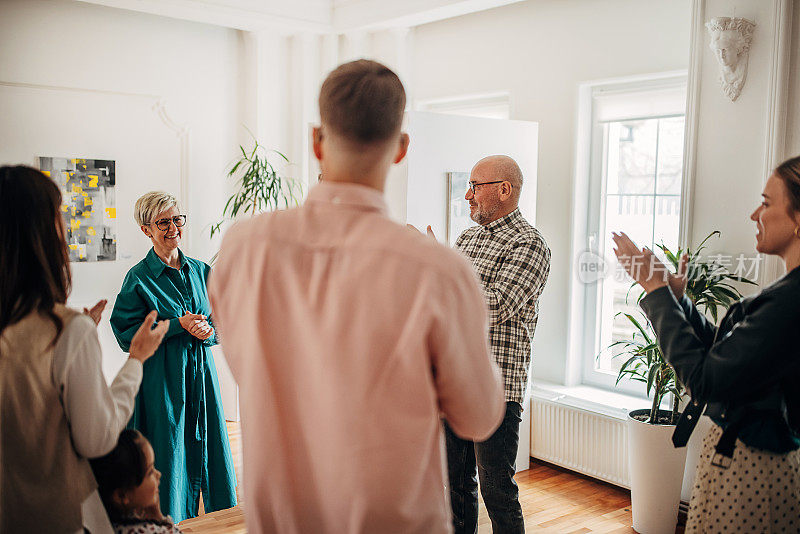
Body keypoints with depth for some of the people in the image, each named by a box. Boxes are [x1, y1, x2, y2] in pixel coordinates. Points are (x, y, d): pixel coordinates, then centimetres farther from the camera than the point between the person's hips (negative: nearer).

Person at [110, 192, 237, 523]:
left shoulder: (200, 271, 9)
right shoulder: (138, 278, -5)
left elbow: (217, 321, 13)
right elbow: (128, 334, -9)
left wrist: (207, 331, -10)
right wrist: (179, 325, -17)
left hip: (200, 373, 4)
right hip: (161, 380, -4)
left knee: (207, 450, 9)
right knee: (168, 457, 2)